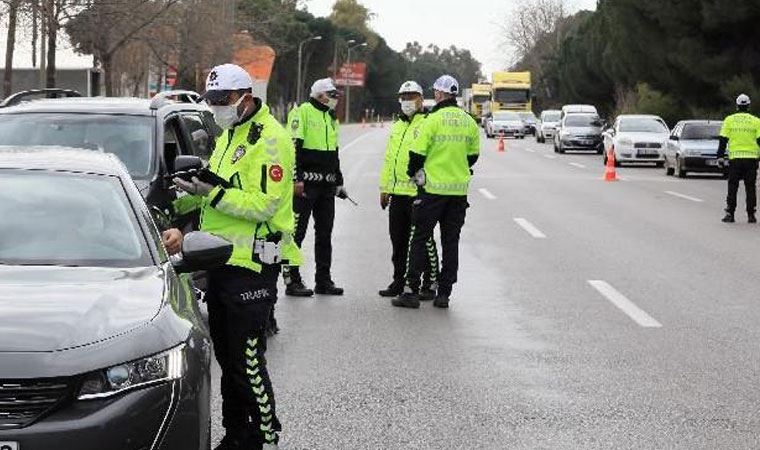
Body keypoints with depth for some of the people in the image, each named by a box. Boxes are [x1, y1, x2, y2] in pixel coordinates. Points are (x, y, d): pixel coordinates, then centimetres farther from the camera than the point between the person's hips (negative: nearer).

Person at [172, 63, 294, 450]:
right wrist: (182, 203, 8)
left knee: (247, 360, -7)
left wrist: (211, 194, -25)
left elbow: (263, 204, -22)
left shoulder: (270, 139, -14)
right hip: (221, 259, 10)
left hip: (251, 266, -10)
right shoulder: (229, 134, 17)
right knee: (225, 355, 16)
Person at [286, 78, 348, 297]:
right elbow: (293, 147, -14)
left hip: (326, 184, 8)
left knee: (324, 233, 11)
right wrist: (296, 178, -21)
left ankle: (324, 279, 18)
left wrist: (338, 182, 23)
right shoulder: (303, 112, -7)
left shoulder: (331, 118, 19)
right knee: (297, 232, -5)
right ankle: (293, 280, -3)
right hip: (306, 183, -8)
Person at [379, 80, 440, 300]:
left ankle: (430, 283, 5)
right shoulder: (397, 126, 18)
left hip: (419, 193, -8)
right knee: (398, 240, 12)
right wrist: (385, 188, 20)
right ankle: (399, 281, 22)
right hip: (398, 193, 8)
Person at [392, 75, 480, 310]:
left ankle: (412, 291, -1)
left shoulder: (433, 119, -11)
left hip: (433, 188, -4)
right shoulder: (469, 122, 5)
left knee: (420, 239, 2)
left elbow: (417, 151, -10)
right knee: (451, 242, 9)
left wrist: (413, 172, 8)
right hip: (459, 189, 5)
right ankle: (444, 294, 10)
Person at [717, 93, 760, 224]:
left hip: (735, 158, 0)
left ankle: (730, 214, 1)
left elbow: (723, 140, 1)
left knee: (732, 187, 6)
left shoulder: (729, 120, 4)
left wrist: (720, 156, 5)